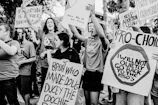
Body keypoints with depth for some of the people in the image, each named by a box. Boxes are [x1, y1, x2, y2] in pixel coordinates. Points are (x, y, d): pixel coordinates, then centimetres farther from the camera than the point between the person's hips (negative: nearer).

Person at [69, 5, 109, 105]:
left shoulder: (103, 42, -12)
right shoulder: (88, 41, 9)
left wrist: (92, 16, -37)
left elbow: (102, 34, -34)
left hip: (96, 75, -6)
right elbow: (76, 33, 2)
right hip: (87, 73, 6)